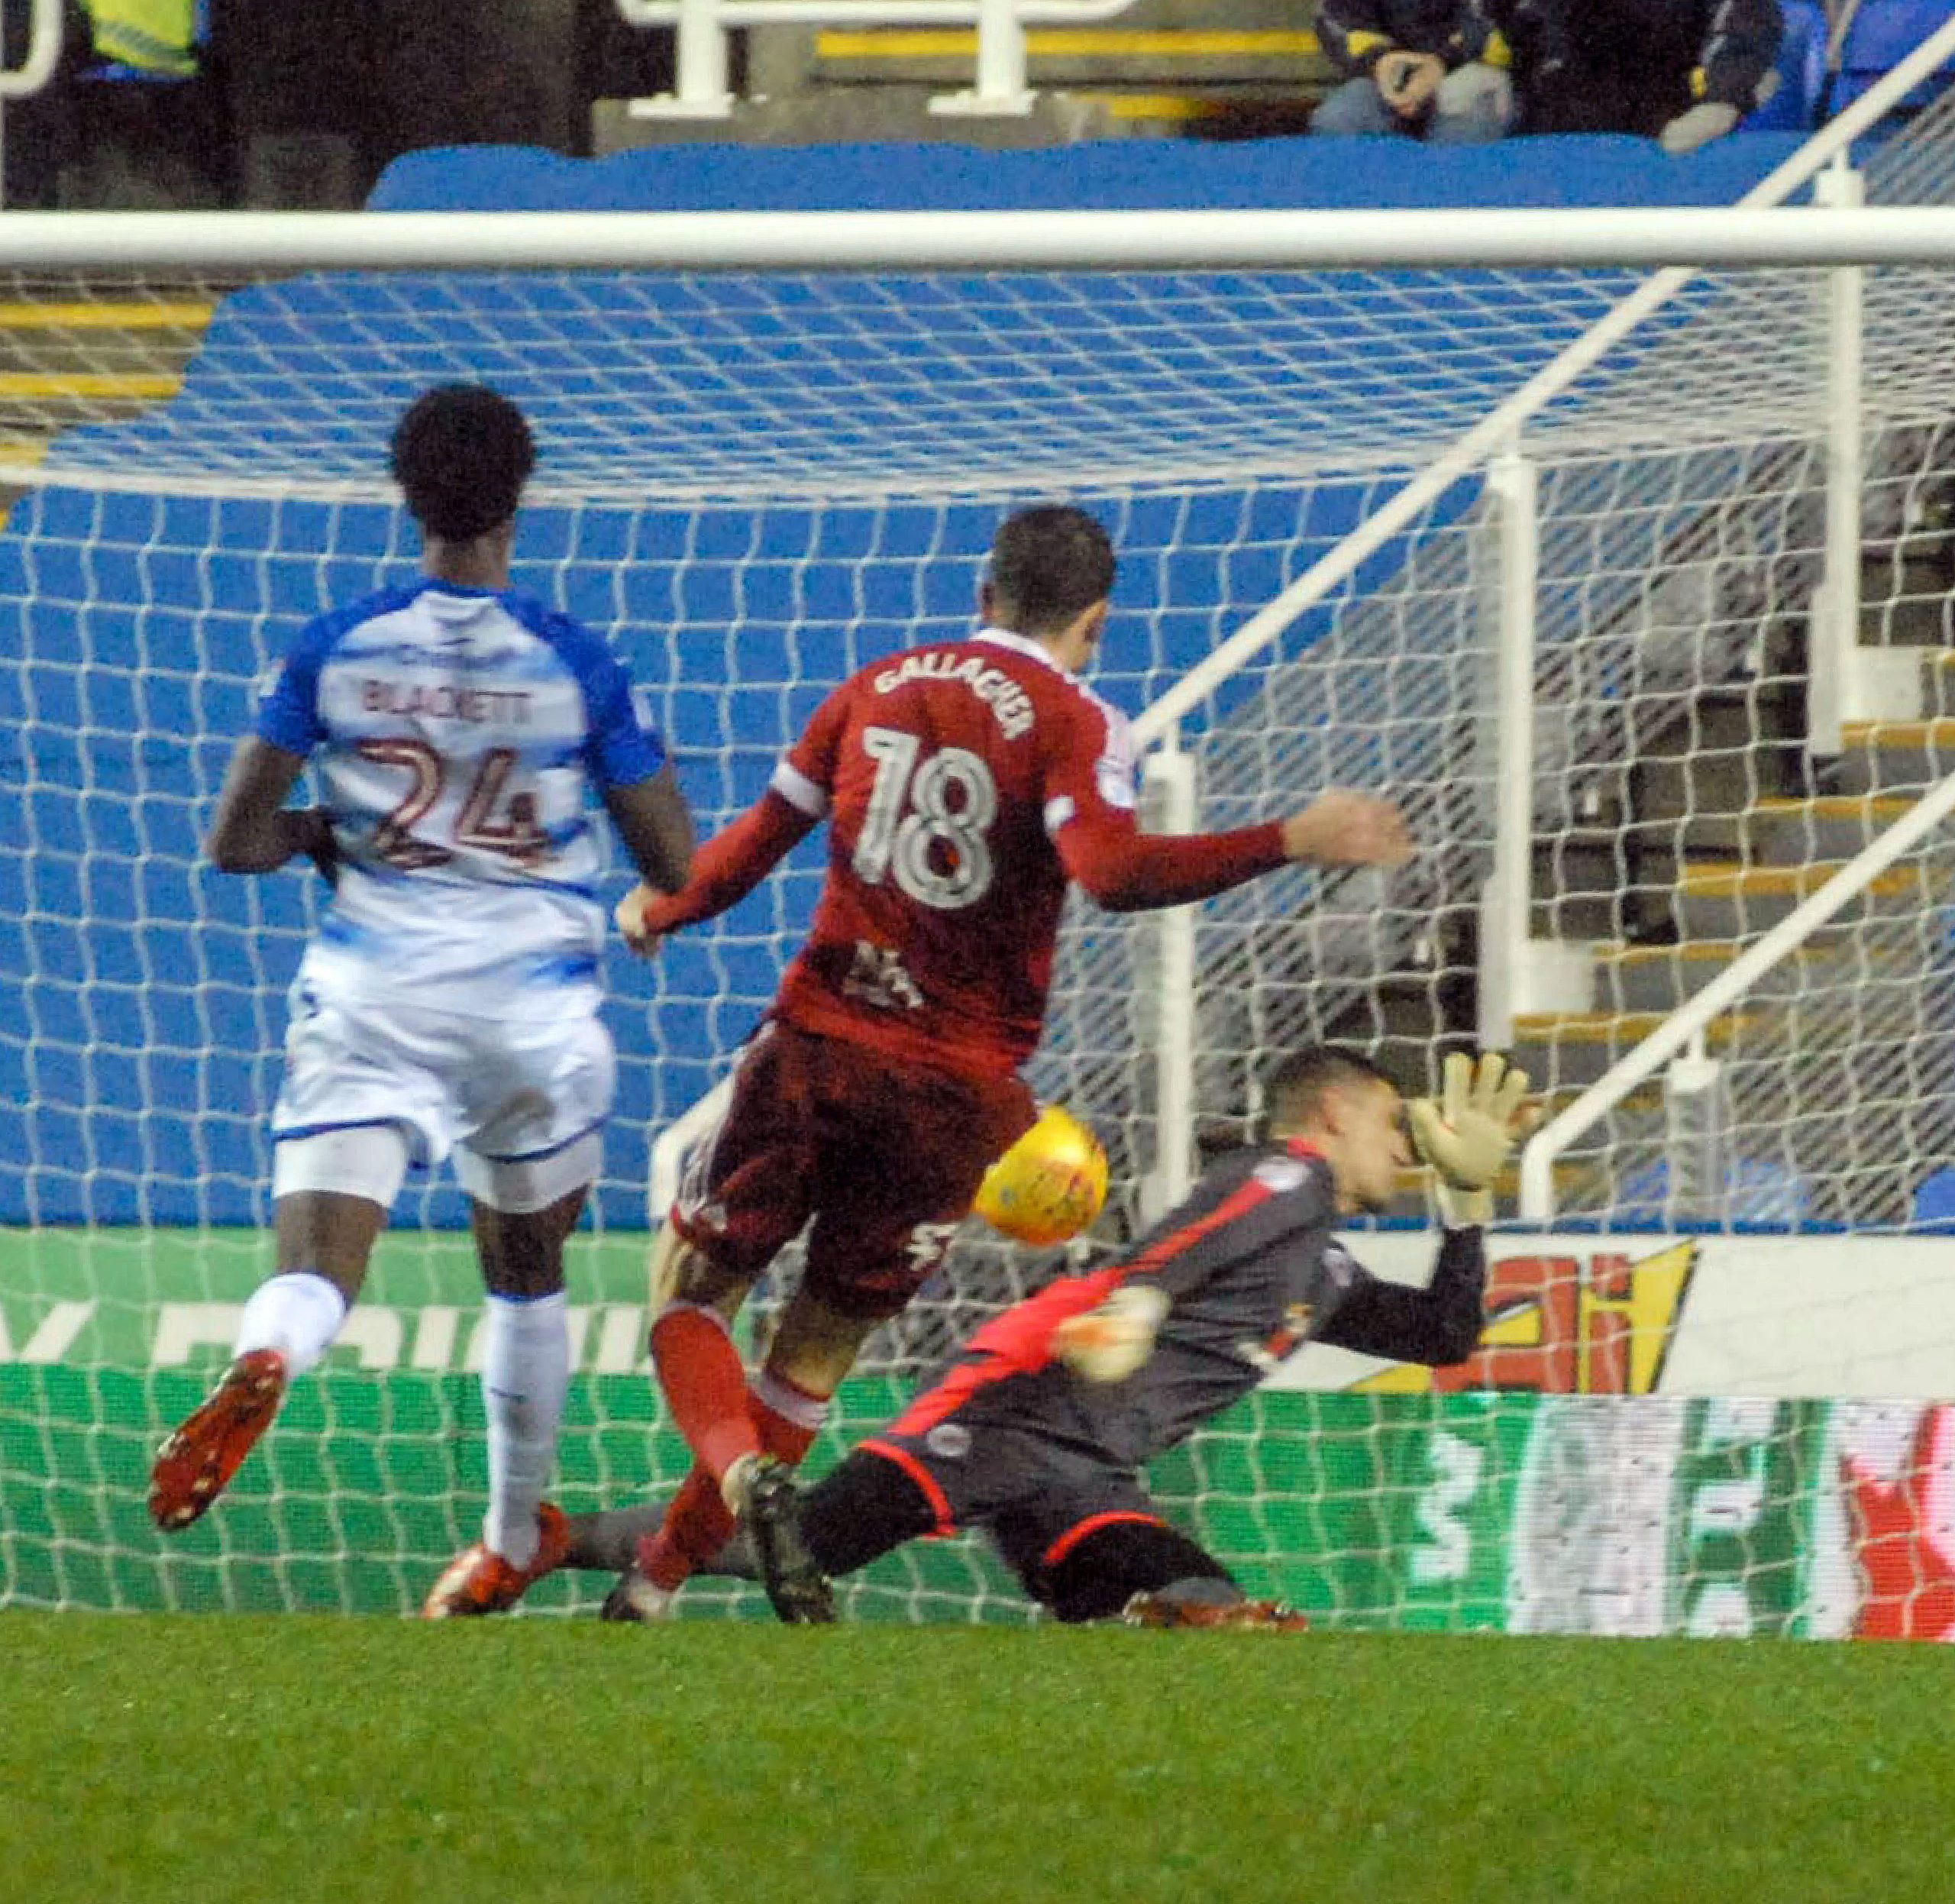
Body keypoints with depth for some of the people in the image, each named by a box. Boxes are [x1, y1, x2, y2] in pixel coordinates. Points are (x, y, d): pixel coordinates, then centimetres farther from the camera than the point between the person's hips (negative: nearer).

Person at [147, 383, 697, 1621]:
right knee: (528, 1277, 23)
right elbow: (675, 866, 0)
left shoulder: (336, 652, -2)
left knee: (315, 1274, -9)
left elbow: (237, 842, 0)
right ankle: (514, 1544, 34)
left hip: (369, 1004, 0)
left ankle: (262, 1367, -46)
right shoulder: (576, 666, -5)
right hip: (532, 1007, 0)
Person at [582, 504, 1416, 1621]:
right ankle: (663, 1577, 12)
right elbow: (1108, 868, -23)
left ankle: (740, 1470, -17)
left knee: (689, 1290, 12)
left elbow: (760, 841, 15)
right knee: (823, 1342, 12)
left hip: (818, 1044, 2)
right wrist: (1291, 846, -25)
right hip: (954, 1088, -2)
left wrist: (658, 917, 33)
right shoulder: (1074, 722, -5)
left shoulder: (878, 689, 8)